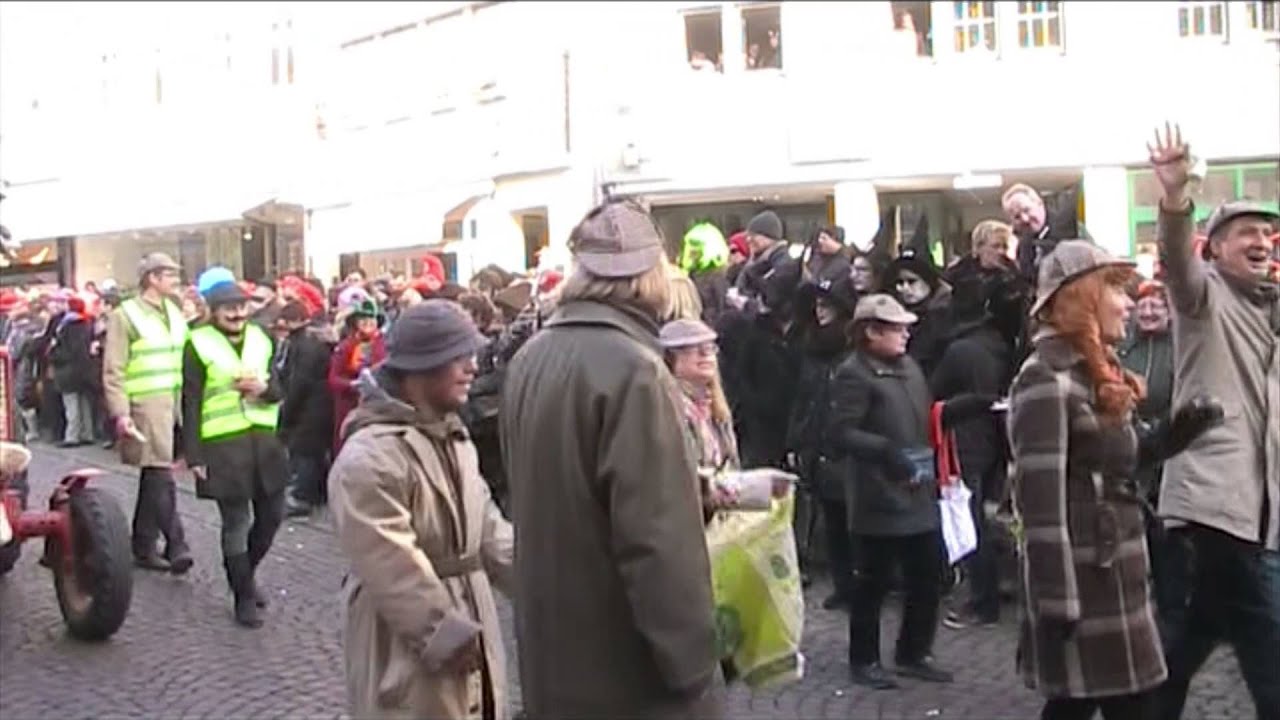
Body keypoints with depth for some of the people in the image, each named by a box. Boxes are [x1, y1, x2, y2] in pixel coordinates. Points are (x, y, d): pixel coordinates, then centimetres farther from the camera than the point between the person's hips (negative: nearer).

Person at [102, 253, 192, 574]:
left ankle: (144, 546, 21)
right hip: (146, 406, -7)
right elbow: (113, 371, -9)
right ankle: (176, 546, -6)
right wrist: (120, 413, -16)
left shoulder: (175, 313, 15)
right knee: (162, 477, -9)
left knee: (154, 475, 12)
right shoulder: (125, 316, -6)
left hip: (176, 404, 7)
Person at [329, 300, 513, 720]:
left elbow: (488, 529, 11)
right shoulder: (369, 458, -22)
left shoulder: (452, 437, 10)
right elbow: (395, 576, -24)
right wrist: (452, 639, -20)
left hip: (469, 641, 9)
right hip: (409, 655, -9)